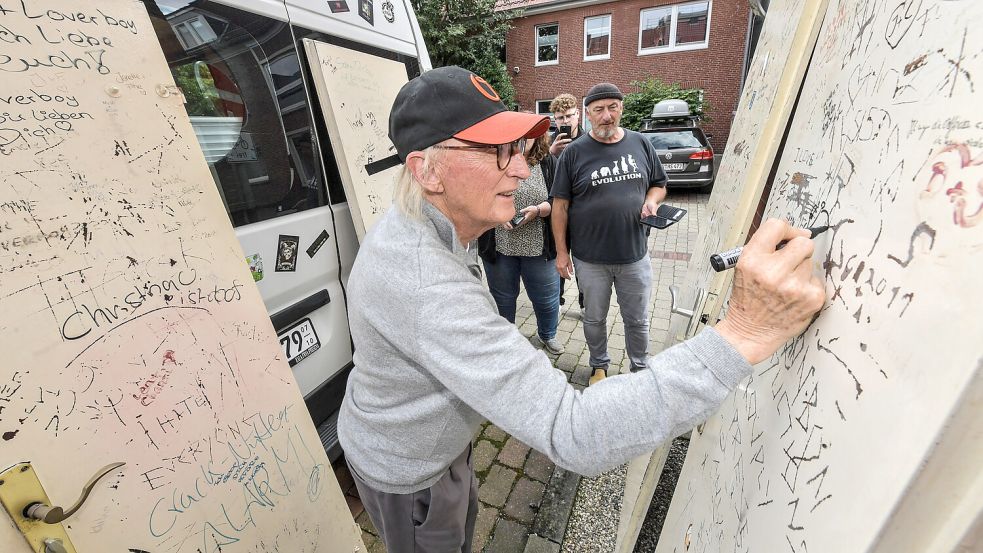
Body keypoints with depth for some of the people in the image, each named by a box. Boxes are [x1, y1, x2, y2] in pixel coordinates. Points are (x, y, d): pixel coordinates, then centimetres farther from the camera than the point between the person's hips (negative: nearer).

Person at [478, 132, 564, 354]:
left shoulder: (548, 163, 3)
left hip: (538, 247, 1)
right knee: (502, 298, 16)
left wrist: (538, 210, -18)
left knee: (547, 298, 13)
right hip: (499, 246, 0)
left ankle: (547, 334, 43)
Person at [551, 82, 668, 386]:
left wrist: (651, 200, -9)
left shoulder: (641, 144, 4)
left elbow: (659, 185, 15)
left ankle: (641, 368, 40)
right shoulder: (574, 153, -5)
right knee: (594, 319, 16)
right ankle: (599, 365, 40)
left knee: (638, 320, 16)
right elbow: (560, 205, -5)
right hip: (590, 259, -2)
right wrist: (561, 251, -7)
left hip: (634, 255, 2)